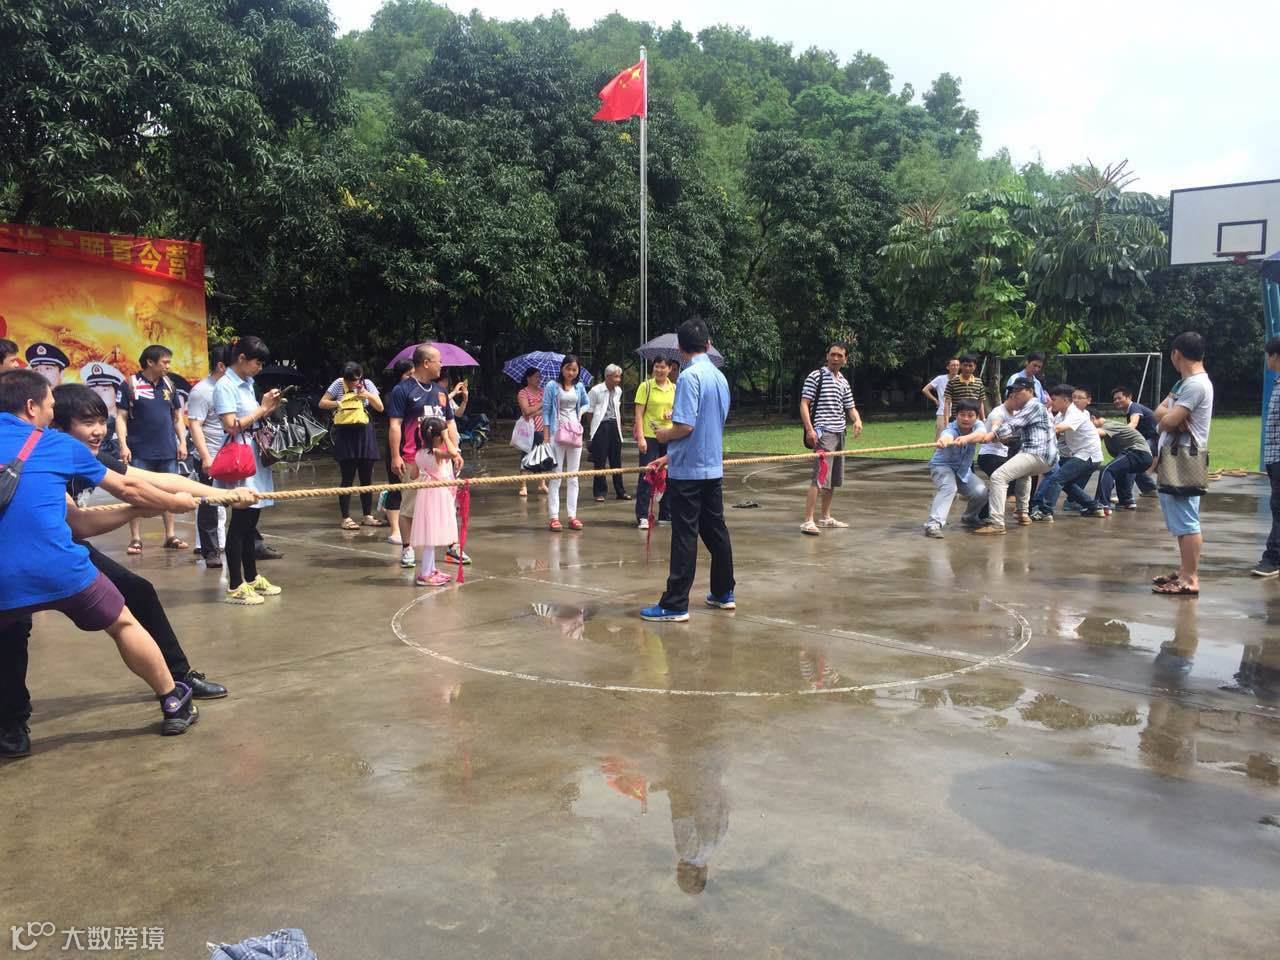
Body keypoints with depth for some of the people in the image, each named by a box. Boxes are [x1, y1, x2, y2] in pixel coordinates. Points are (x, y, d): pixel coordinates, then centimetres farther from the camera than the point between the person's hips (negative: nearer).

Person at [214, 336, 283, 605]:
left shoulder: (247, 383, 13)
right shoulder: (225, 386, -10)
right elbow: (232, 425, -17)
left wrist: (268, 409, 4)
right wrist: (262, 408, -11)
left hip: (255, 456, 8)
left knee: (250, 520, 14)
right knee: (240, 522, -5)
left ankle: (252, 578, 23)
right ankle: (235, 586, 2)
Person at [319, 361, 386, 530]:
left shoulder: (367, 384, 3)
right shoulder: (338, 384, -3)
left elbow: (380, 408, 0)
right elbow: (322, 403, -4)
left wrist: (369, 396, -16)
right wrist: (339, 404, -18)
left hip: (364, 433, 3)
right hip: (345, 434, -3)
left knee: (367, 477, 8)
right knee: (347, 478, -1)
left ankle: (368, 516, 17)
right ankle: (346, 518, 6)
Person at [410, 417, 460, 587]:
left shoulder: (419, 453, 5)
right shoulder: (437, 453, -20)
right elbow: (453, 453, -36)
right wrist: (446, 437, -22)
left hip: (430, 496, 9)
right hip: (436, 496, -9)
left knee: (431, 536, 16)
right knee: (431, 536, -4)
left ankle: (430, 570, 25)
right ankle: (425, 574, 0)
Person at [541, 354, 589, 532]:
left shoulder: (579, 387, 9)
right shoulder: (552, 387, -3)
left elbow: (586, 403, 27)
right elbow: (546, 411, -4)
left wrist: (581, 412, 4)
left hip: (575, 432, 5)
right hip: (557, 432, -5)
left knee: (573, 476, 7)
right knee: (555, 476, -5)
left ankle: (572, 515, 12)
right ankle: (554, 517, -3)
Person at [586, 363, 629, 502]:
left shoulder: (618, 391, 8)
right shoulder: (595, 391, -10)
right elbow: (589, 411, -4)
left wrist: (618, 423, 11)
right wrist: (598, 422, -1)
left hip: (614, 426, 6)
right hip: (601, 427, -5)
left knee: (616, 460, 10)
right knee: (600, 462, 0)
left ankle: (620, 491, 17)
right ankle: (600, 492, 7)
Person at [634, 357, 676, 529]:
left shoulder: (675, 389, 8)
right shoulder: (645, 386, -4)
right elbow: (639, 414, -6)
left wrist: (674, 415, -6)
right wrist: (640, 437, -14)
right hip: (649, 437, -4)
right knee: (646, 476, -4)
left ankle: (666, 515, 20)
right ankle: (642, 516, 1)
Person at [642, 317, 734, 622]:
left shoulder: (689, 376, -16)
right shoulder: (720, 377, 10)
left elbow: (686, 427, -23)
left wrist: (665, 434, -1)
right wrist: (669, 457, 19)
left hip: (688, 471, -8)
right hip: (713, 467, 8)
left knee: (685, 536, -4)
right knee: (716, 530, 15)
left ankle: (675, 605, 1)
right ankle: (723, 593, 26)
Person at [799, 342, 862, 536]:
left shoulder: (844, 382, 17)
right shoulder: (815, 377, -4)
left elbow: (850, 407, 20)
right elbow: (804, 404, -8)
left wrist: (857, 420, -2)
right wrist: (809, 429, -19)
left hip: (839, 433, 8)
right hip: (823, 432, -8)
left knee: (834, 479, 12)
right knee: (820, 477, -16)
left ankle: (825, 518, 24)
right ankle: (808, 521, -16)